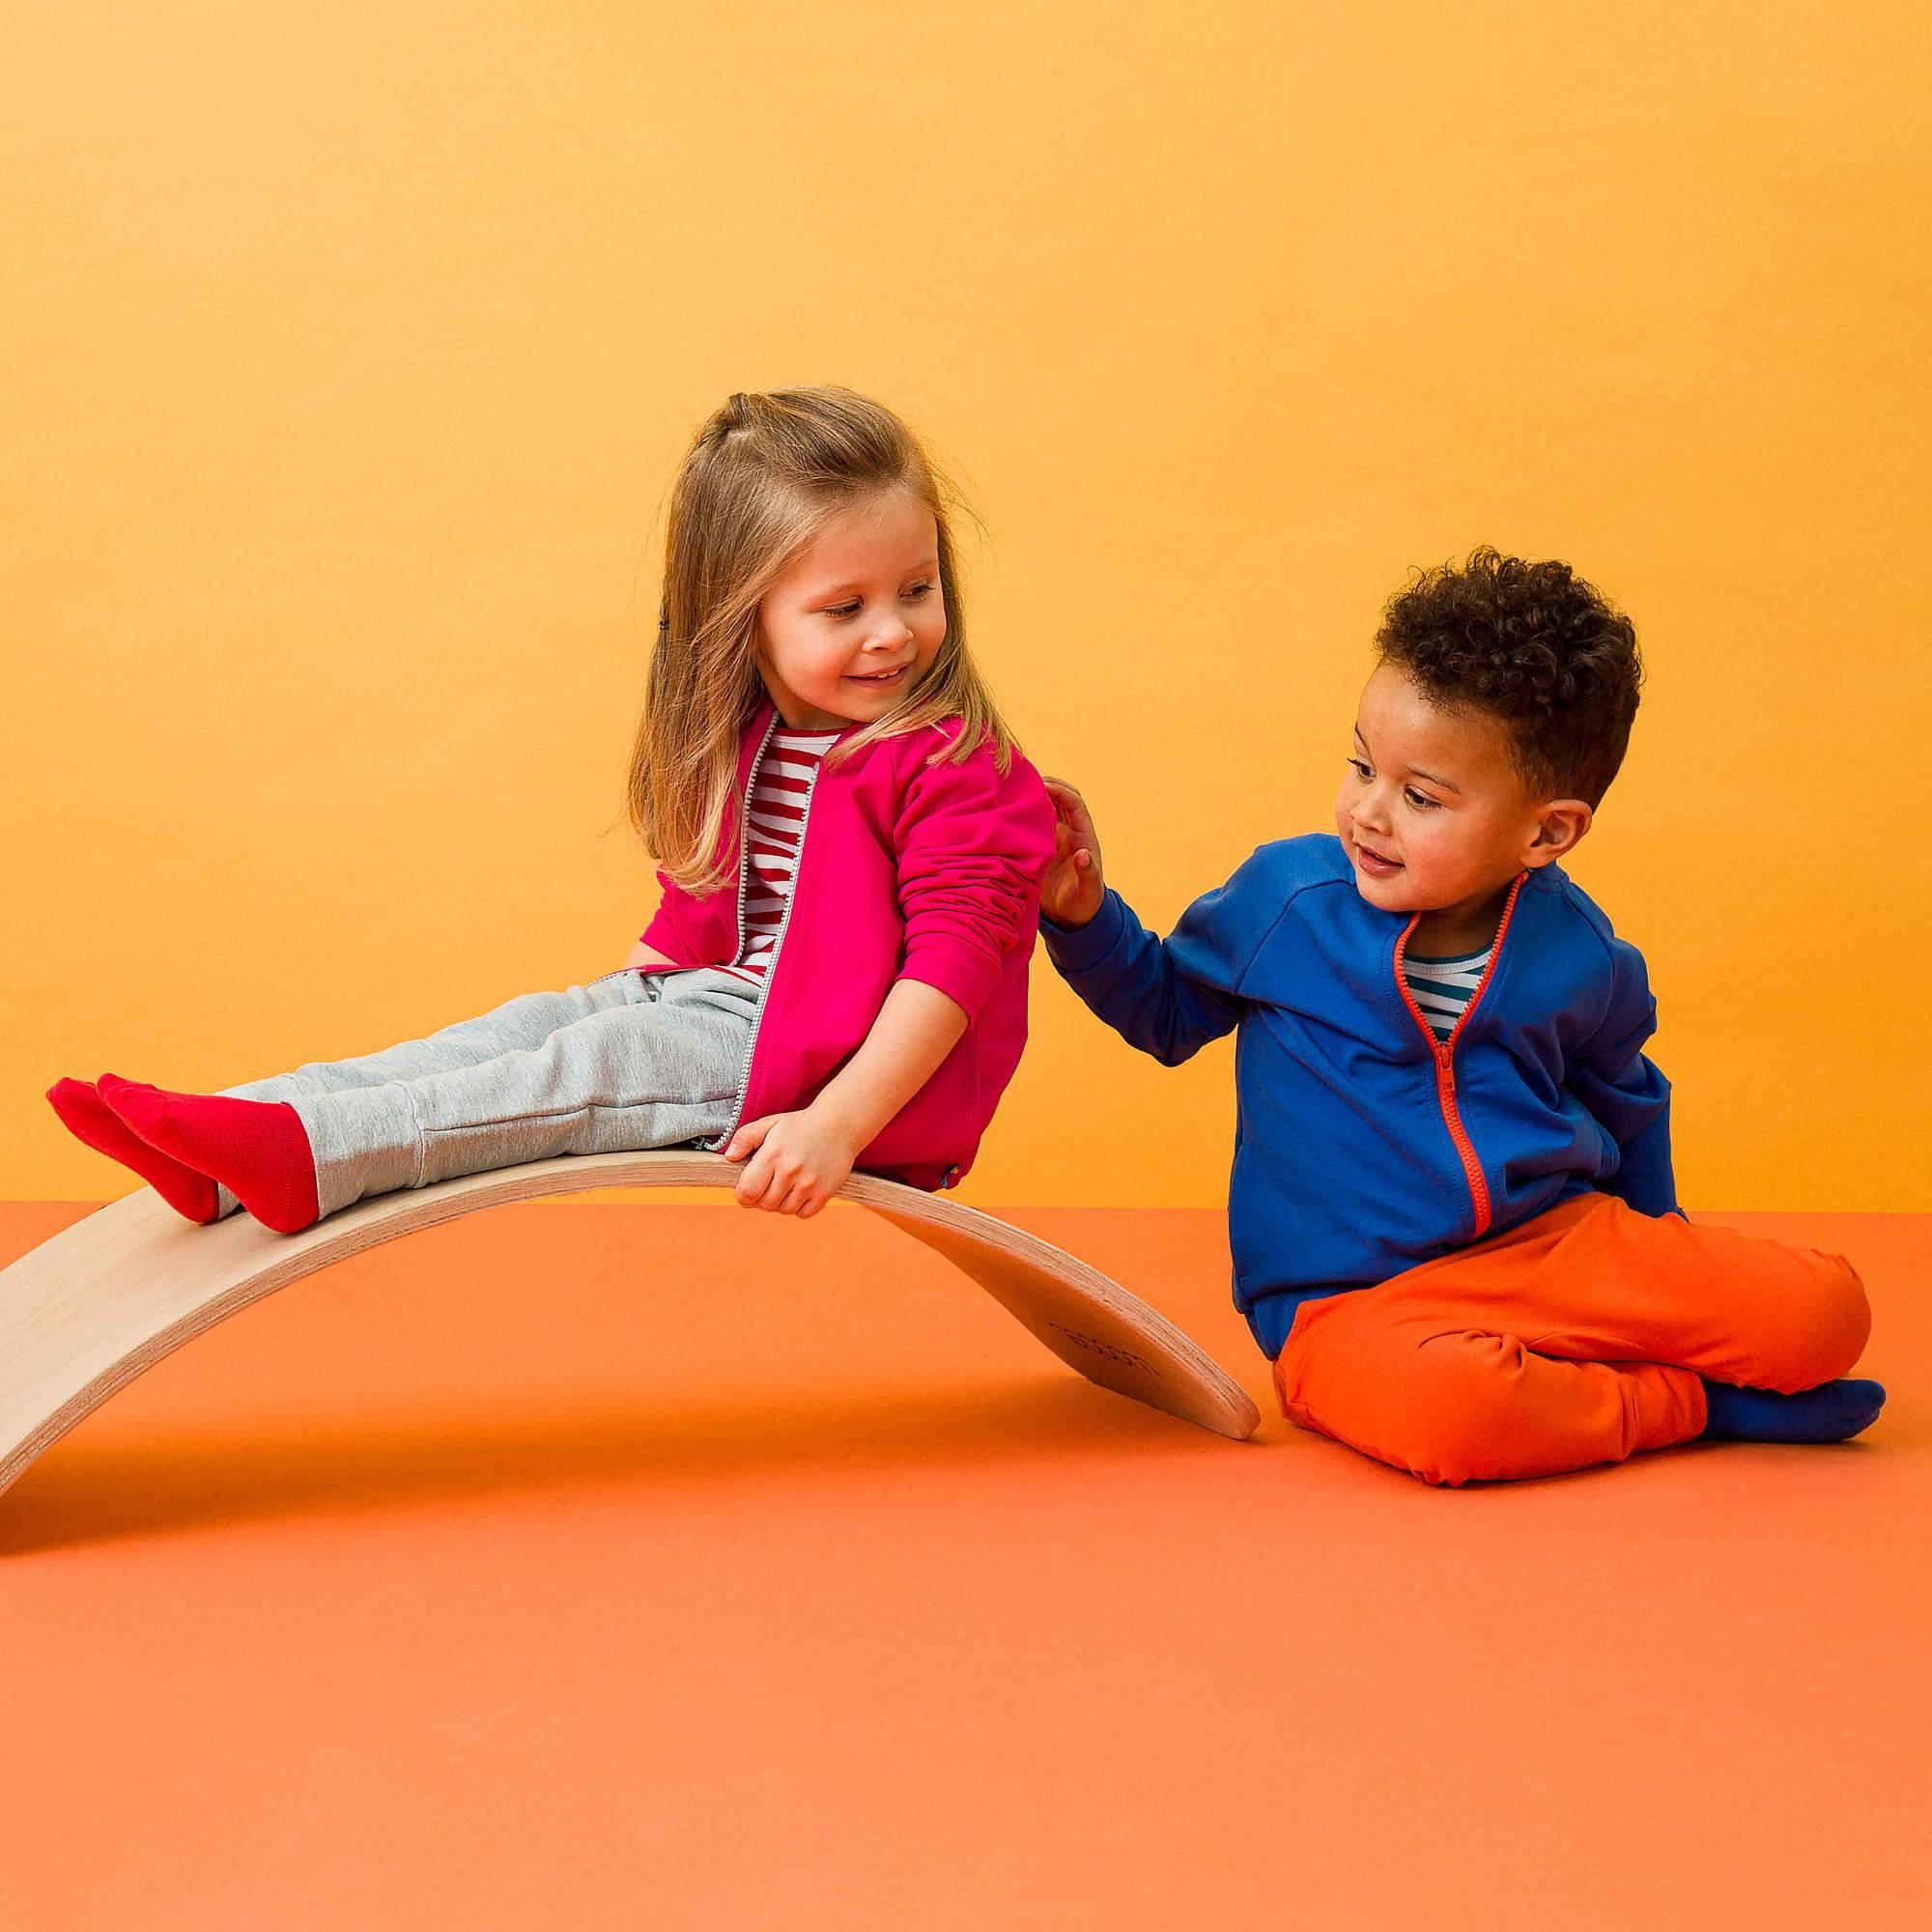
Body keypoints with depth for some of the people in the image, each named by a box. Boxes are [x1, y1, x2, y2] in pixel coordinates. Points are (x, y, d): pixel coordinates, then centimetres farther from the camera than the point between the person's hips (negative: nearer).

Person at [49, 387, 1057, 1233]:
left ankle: (303, 1153, -32)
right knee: (530, 1023, -7)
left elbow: (962, 947, -22)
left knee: (595, 1063, -23)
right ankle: (215, 1166, -16)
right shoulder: (739, 743, 10)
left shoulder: (949, 760, -15)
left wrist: (838, 1122, -29)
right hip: (720, 1000, 8)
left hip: (838, 1048, -8)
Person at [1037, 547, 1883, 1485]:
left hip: (1557, 1241, 2)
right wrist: (1084, 914, -7)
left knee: (1823, 1311, -16)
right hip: (1353, 1300, -2)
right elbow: (1166, 1011, 11)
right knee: (1436, 1403, -40)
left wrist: (1663, 1268, 26)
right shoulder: (1284, 896, -6)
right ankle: (1687, 1403, -12)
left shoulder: (1580, 958, 0)